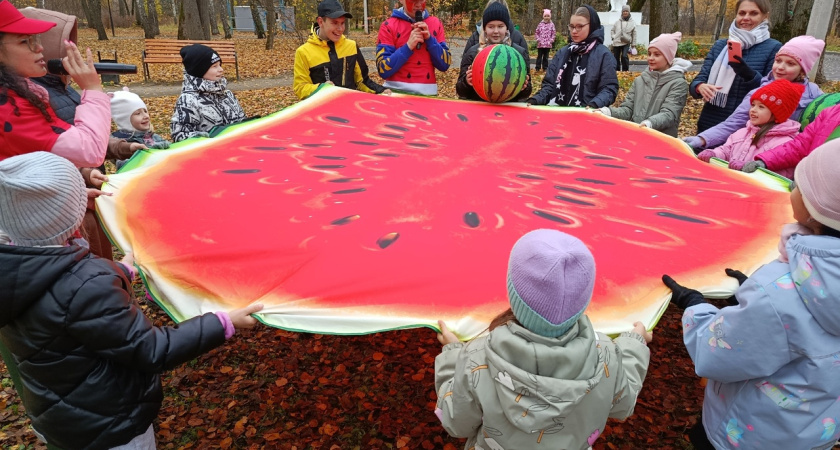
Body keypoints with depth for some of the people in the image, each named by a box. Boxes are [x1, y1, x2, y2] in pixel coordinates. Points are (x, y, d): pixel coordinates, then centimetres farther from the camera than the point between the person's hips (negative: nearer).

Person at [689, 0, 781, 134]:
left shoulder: (773, 48, -1)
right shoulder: (720, 45, 9)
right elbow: (697, 81, 3)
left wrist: (750, 75, -24)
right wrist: (700, 87, -20)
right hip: (709, 124, 3)